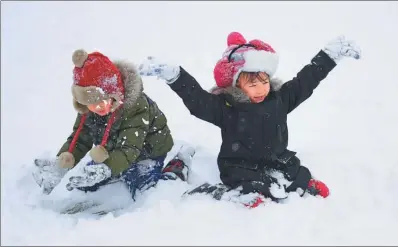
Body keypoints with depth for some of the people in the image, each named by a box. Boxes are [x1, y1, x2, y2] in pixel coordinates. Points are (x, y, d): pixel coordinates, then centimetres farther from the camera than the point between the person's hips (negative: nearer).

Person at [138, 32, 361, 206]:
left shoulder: (281, 98, 3)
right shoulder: (225, 105, -11)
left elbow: (306, 81, 9)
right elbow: (196, 98, -21)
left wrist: (330, 55, 9)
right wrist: (173, 75, -35)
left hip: (279, 163, 5)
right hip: (242, 169, -5)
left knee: (318, 189, -1)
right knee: (255, 198, -29)